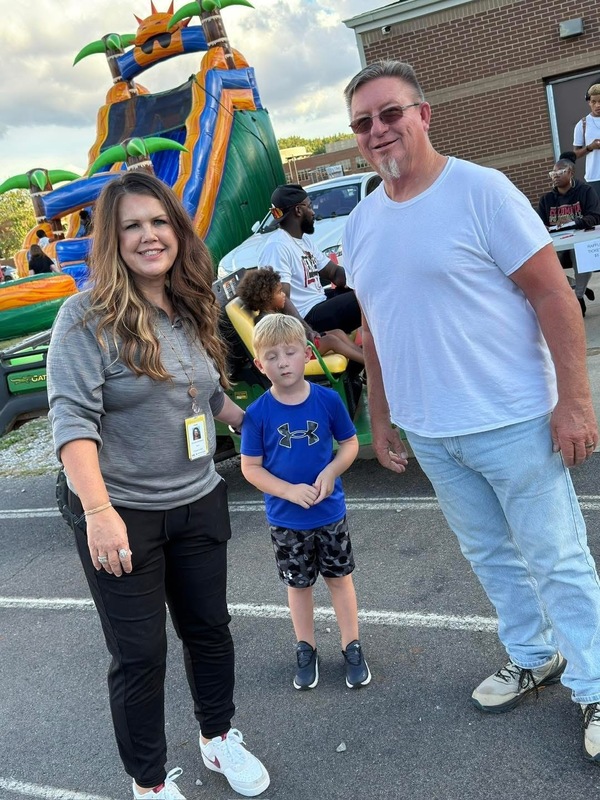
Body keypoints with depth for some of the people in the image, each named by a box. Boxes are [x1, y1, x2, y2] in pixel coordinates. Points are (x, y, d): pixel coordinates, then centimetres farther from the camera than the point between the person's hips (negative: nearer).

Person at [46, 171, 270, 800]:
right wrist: (98, 510, -30)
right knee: (139, 653, 7)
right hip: (123, 517, -5)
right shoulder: (87, 316, -14)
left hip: (199, 505, 6)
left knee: (209, 629, 19)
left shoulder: (191, 311, 6)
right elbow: (72, 417, -22)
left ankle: (219, 738, 44)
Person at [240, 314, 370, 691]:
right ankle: (306, 650, 35)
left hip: (330, 510, 0)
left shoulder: (328, 399, -12)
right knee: (299, 584, 16)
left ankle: (353, 648, 32)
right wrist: (290, 491, -20)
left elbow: (350, 443, -1)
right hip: (286, 517, 0)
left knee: (340, 577, 14)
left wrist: (331, 472, -19)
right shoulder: (258, 413, -14)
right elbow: (251, 467, -8)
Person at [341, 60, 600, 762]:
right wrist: (379, 417, 16)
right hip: (428, 432, 6)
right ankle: (533, 657, 41)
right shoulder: (360, 222, 8)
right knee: (491, 557, 20)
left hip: (512, 421, -5)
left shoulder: (479, 190, -10)